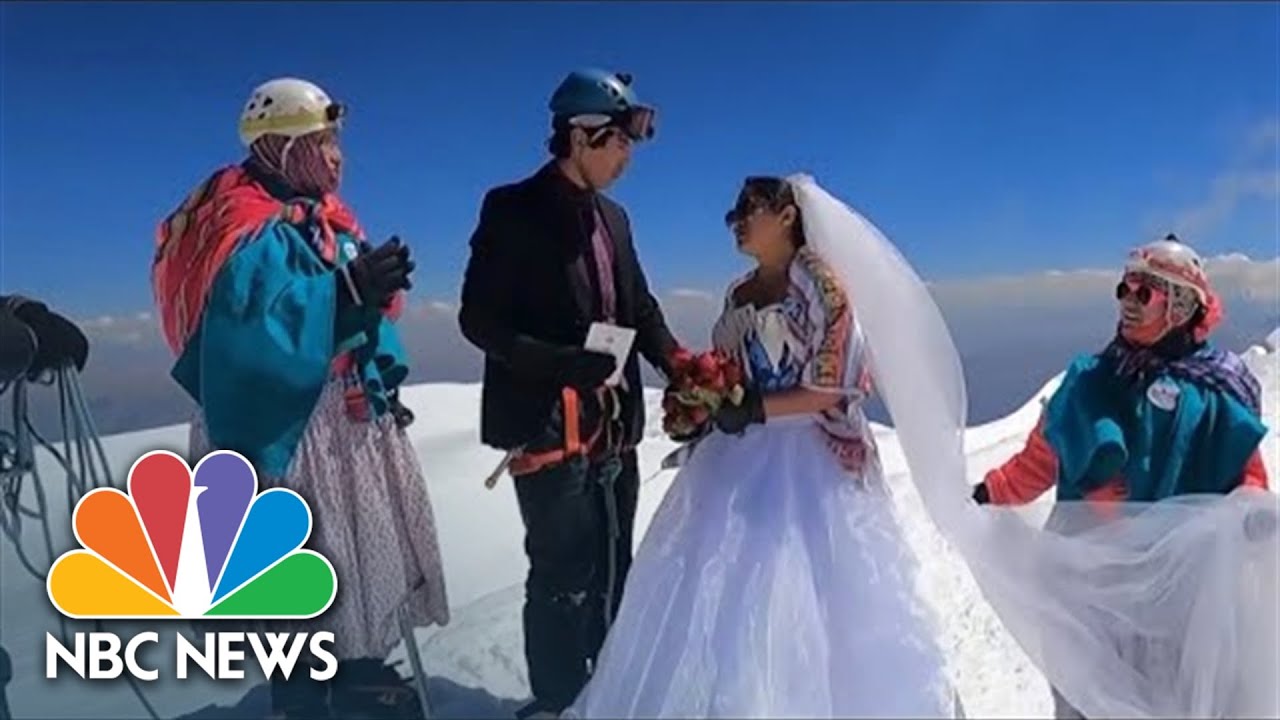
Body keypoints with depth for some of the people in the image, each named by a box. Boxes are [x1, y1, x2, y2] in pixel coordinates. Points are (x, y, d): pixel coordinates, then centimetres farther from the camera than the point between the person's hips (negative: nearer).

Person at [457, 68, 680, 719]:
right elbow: (479, 320, -13)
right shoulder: (512, 210, -7)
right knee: (564, 574, 1)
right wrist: (564, 363, -23)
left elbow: (640, 309, 17)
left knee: (610, 573, 17)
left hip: (614, 428, 7)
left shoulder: (613, 218, 13)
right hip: (550, 427, -7)